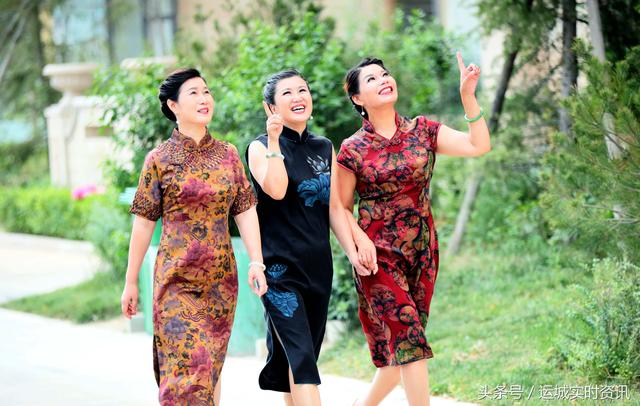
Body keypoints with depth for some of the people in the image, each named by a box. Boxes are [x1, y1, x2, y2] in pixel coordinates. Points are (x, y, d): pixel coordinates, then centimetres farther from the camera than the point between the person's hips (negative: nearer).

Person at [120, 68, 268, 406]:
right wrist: (131, 283, 1)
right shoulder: (160, 159, -2)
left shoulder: (228, 154, 7)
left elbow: (245, 212, 7)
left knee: (211, 364, 9)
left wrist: (256, 262, -4)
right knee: (188, 362, -12)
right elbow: (143, 224, 0)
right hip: (177, 276, -4)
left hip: (220, 276, 4)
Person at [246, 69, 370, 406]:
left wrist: (352, 252, 5)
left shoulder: (324, 149, 13)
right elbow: (276, 190, -21)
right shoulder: (261, 147, -2)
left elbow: (334, 207, 14)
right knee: (301, 356, -16)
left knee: (302, 357, 9)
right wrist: (274, 141, -22)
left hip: (318, 266, 5)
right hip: (280, 266, -5)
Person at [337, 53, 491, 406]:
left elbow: (478, 146, -4)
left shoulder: (422, 132, 5)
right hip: (379, 253, -4)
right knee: (407, 336, -14)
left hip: (422, 251, 4)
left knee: (400, 344, 8)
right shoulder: (353, 149, -2)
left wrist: (468, 96, -11)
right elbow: (342, 207, 2)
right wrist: (359, 238, -15)